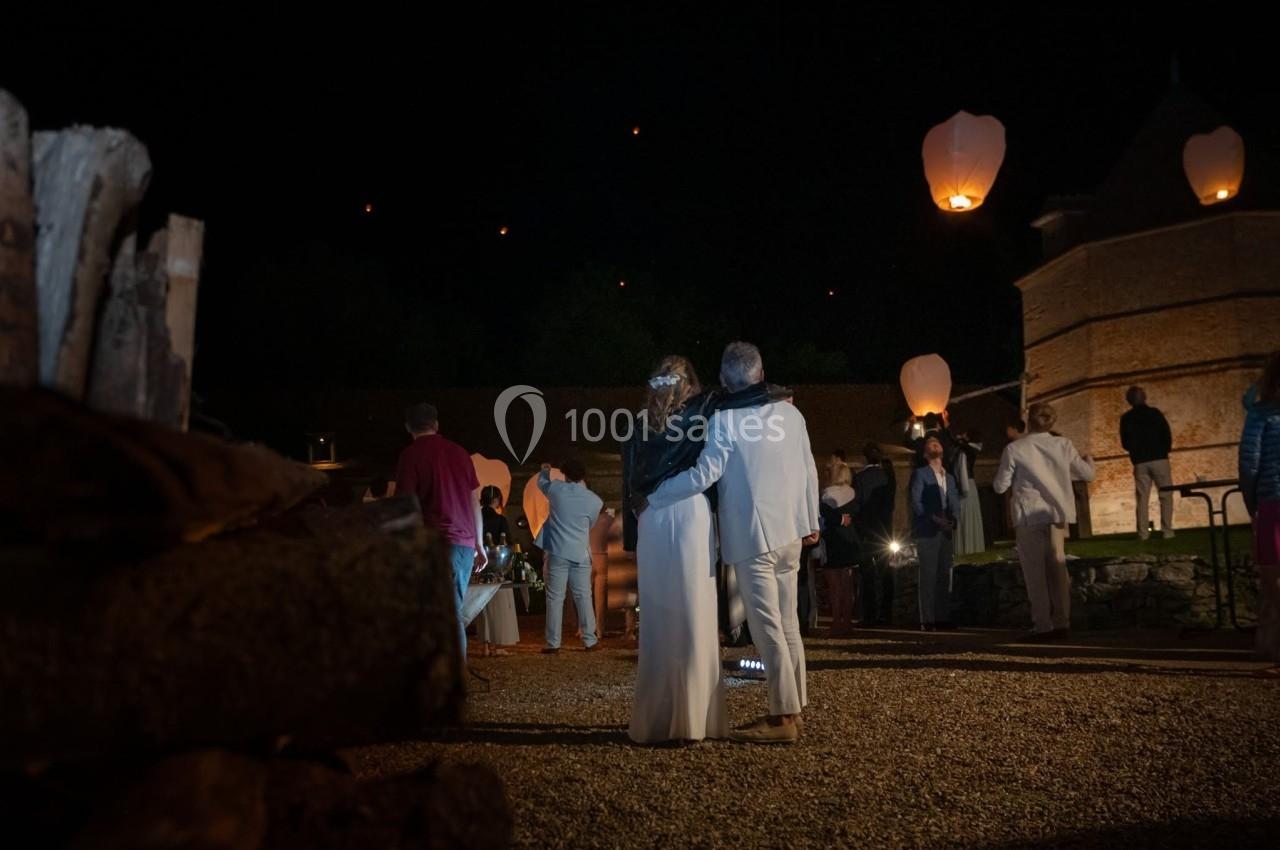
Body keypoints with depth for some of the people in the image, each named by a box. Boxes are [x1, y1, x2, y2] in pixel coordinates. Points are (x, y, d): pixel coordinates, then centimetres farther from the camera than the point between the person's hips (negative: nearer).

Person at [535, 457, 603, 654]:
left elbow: (542, 483, 20)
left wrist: (545, 470, 43)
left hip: (557, 552, -1)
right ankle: (590, 641, 10)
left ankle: (553, 643, 4)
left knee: (555, 598, 3)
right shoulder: (595, 500, -2)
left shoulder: (556, 489, -3)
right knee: (583, 597, 8)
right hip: (580, 554, 1)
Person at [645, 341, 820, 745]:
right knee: (787, 623, 13)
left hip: (754, 536, -6)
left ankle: (783, 717, 1)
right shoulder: (790, 413, 6)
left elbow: (703, 475, -16)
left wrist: (650, 497, -4)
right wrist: (811, 523, 23)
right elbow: (809, 470, 11)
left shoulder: (726, 419, -11)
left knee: (767, 627, -2)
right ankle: (790, 708, 20)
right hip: (789, 533, 7)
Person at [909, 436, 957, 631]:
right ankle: (927, 620, -5)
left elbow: (952, 504, 16)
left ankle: (943, 618, 8)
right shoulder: (920, 474, 1)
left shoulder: (950, 477, 21)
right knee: (928, 575, -7)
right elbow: (916, 503, -8)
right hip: (927, 531, -6)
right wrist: (935, 519, -17)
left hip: (945, 531, 6)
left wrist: (952, 520, -3)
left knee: (944, 575, 4)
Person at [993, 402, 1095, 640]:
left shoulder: (1014, 449, -9)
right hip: (1057, 514, 4)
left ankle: (1043, 626, 0)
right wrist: (1089, 460, 33)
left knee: (1035, 572, 1)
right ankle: (1062, 622, 14)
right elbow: (1087, 474, 11)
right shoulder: (1063, 445, 1)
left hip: (1029, 516, -4)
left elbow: (1001, 486, -4)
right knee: (1057, 567, 12)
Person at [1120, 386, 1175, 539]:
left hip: (1140, 462, 2)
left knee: (1142, 498, 4)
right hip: (1159, 459, -2)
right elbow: (1167, 436, -2)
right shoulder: (1155, 413, -1)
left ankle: (1143, 533, -1)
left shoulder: (1126, 418, 4)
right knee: (1166, 495, 3)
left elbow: (1125, 443, 6)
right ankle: (1167, 530, -4)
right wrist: (1164, 451, 14)